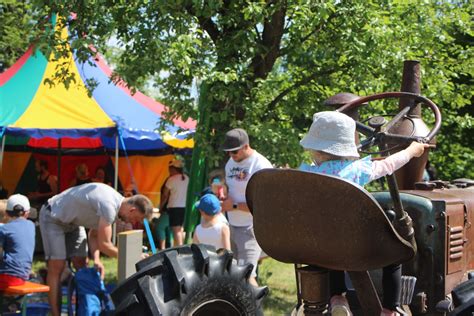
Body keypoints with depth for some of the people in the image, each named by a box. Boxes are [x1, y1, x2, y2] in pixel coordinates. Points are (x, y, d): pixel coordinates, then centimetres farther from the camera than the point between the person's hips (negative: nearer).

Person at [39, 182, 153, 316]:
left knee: (81, 265, 4)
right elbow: (104, 245, -28)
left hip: (71, 220, 9)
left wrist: (96, 259, -14)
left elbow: (94, 235, 1)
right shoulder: (109, 206, -33)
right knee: (57, 267, -12)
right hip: (53, 218, -9)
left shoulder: (115, 201, -3)